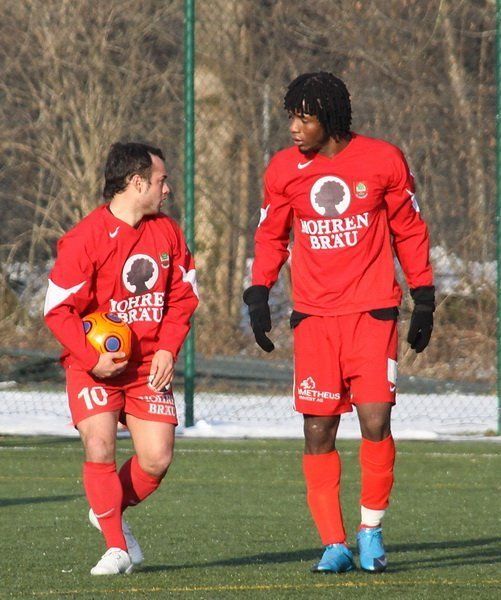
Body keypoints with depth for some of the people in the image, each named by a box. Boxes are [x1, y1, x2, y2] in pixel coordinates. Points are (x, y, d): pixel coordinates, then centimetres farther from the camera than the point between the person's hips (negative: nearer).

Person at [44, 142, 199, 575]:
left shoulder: (168, 233, 4)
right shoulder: (84, 238, -13)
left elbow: (183, 296, 12)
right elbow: (58, 308, -11)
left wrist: (168, 349, -3)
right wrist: (92, 359, -20)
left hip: (149, 365, 4)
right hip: (95, 365, -4)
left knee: (157, 460, -5)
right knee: (100, 449, -19)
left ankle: (111, 511, 25)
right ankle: (116, 547, -3)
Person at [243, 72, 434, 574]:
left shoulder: (383, 161, -1)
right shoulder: (284, 169, 4)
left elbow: (409, 231, 9)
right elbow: (271, 235, 15)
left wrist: (423, 299, 7)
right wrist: (259, 293, 3)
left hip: (372, 312, -2)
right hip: (314, 317, 2)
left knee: (375, 422, -12)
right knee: (318, 432, -3)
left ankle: (371, 530, 7)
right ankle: (334, 545, 3)